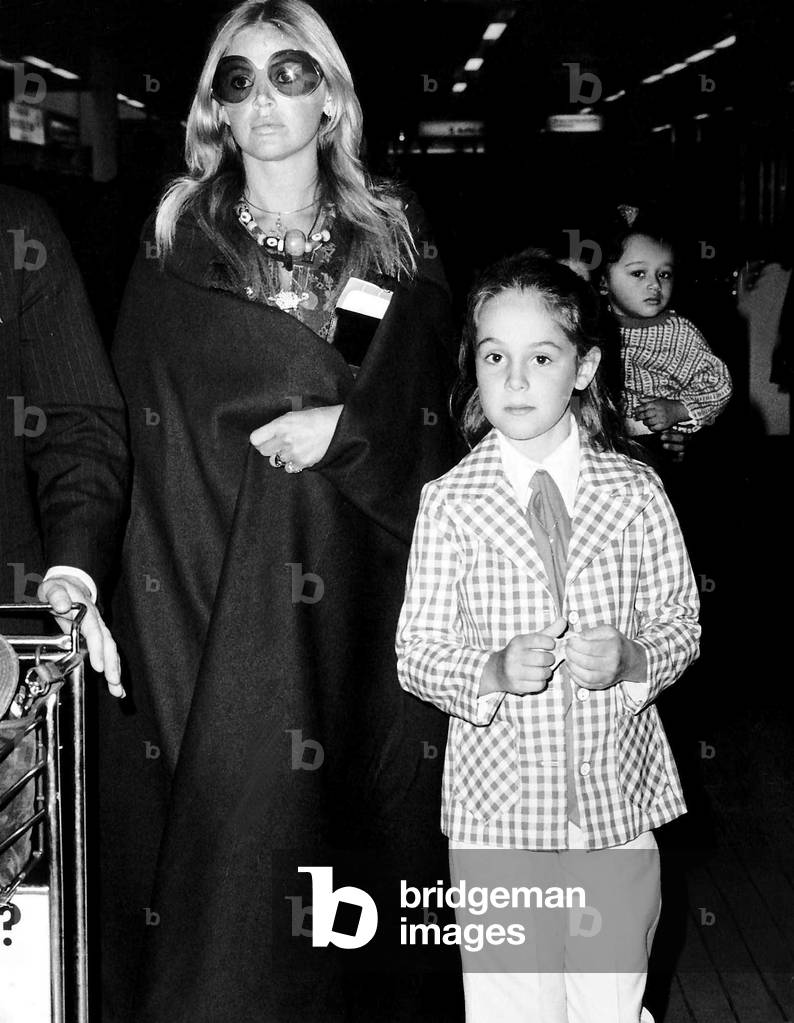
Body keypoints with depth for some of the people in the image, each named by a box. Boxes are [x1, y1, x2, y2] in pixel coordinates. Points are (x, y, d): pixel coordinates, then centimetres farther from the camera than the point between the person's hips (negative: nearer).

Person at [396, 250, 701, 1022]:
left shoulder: (636, 492, -2)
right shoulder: (448, 502, -6)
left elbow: (681, 625, 4)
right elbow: (416, 654, -5)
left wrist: (631, 659, -16)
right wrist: (493, 672, -23)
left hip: (618, 793, 2)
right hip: (497, 802, -1)